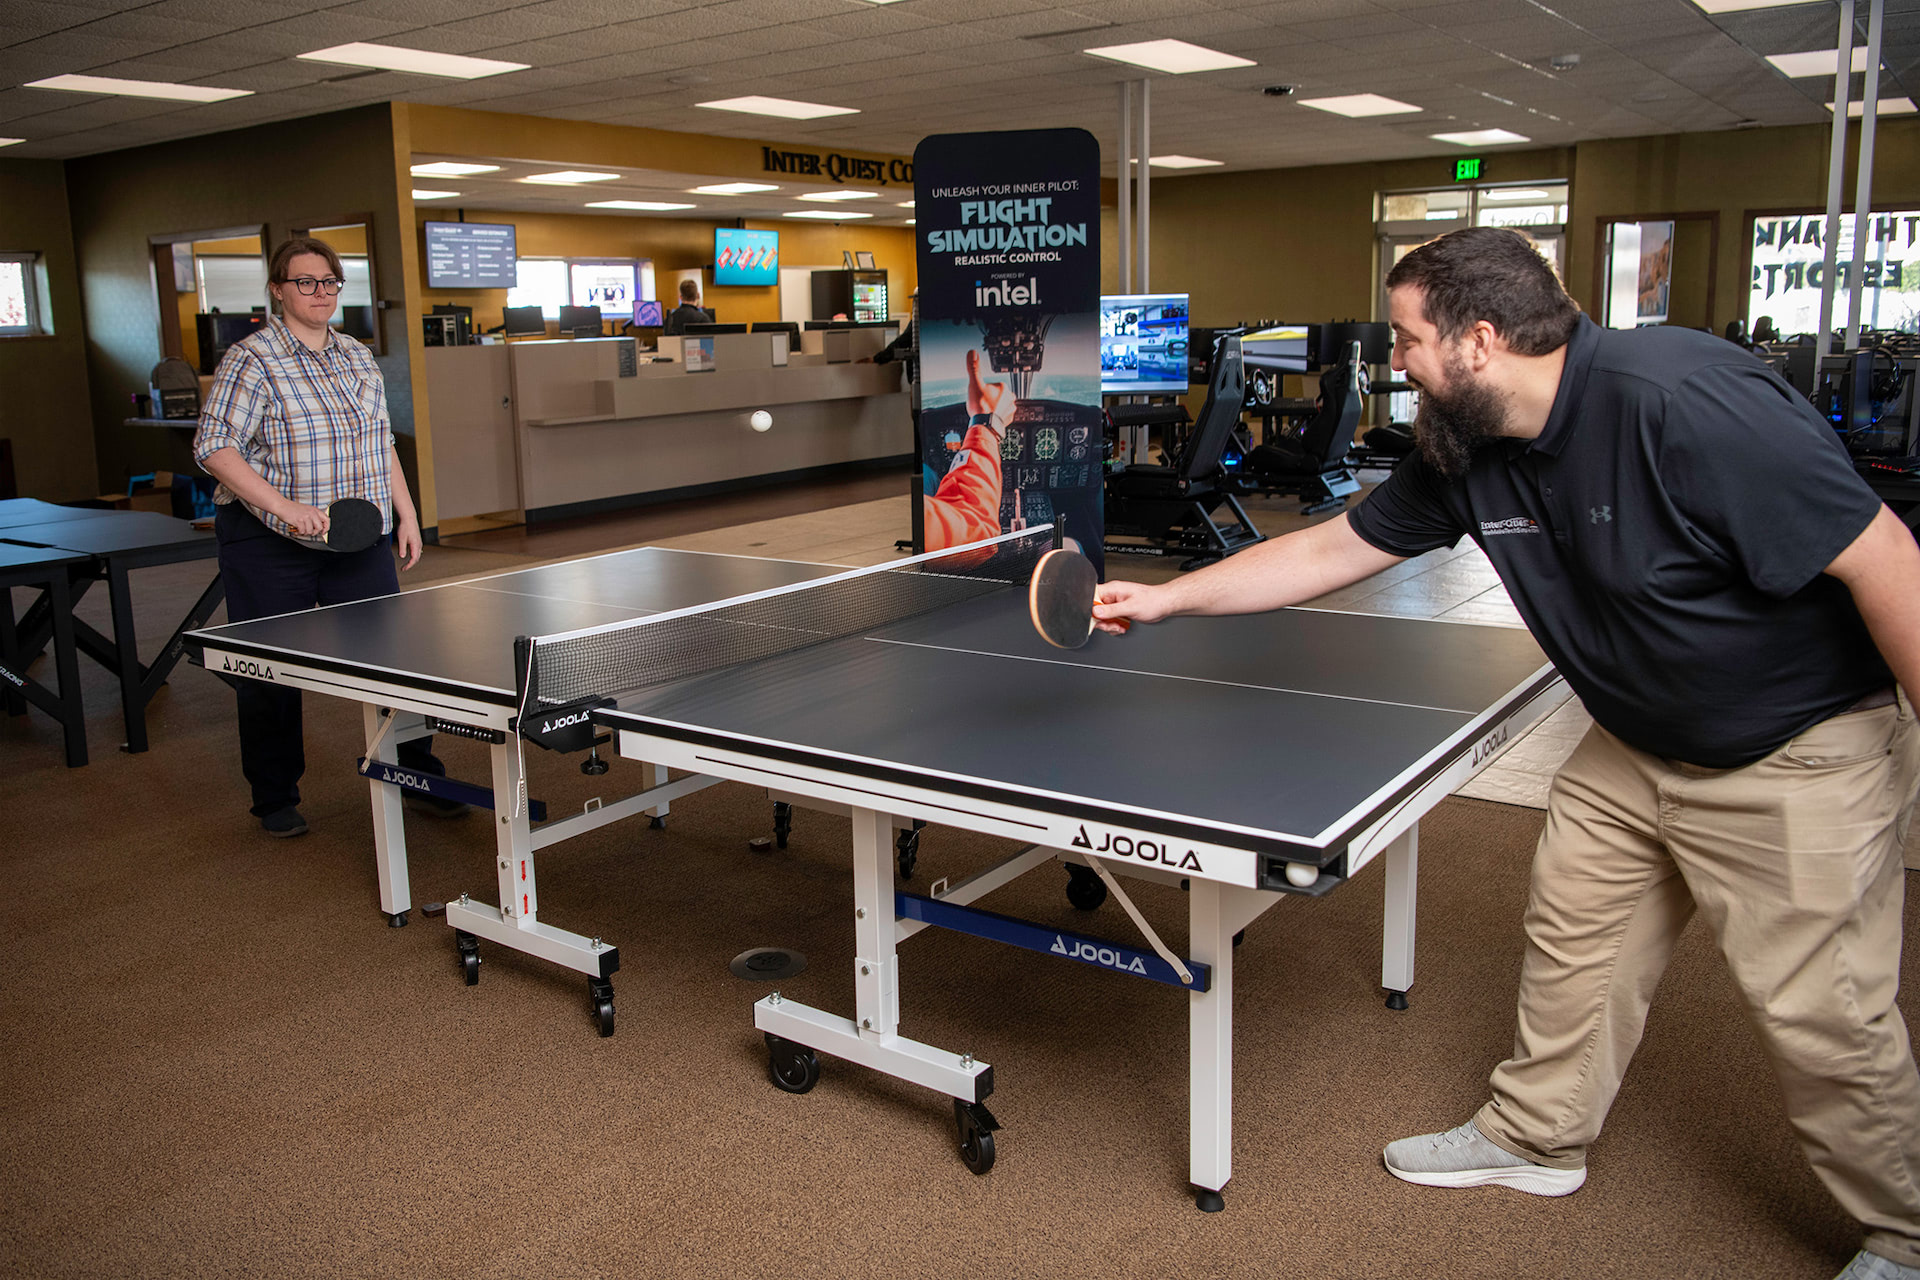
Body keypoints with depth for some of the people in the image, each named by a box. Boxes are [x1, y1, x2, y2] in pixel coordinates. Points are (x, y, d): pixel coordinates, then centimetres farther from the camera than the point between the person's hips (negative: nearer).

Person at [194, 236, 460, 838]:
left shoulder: (358, 357, 11)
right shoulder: (252, 360, -9)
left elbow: (382, 445, 18)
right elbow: (213, 447, -15)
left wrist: (406, 515, 11)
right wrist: (284, 506, -24)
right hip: (271, 545, -5)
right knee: (271, 675, 5)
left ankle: (418, 778, 17)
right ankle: (276, 800, 21)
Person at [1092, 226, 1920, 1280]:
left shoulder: (1681, 401, -31)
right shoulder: (1467, 453, -7)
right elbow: (1335, 547, 3)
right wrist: (1165, 598, -1)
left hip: (1801, 755, -7)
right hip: (1637, 747, 7)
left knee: (1818, 1012, 1)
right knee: (1570, 942, 14)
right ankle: (1535, 1135, 36)